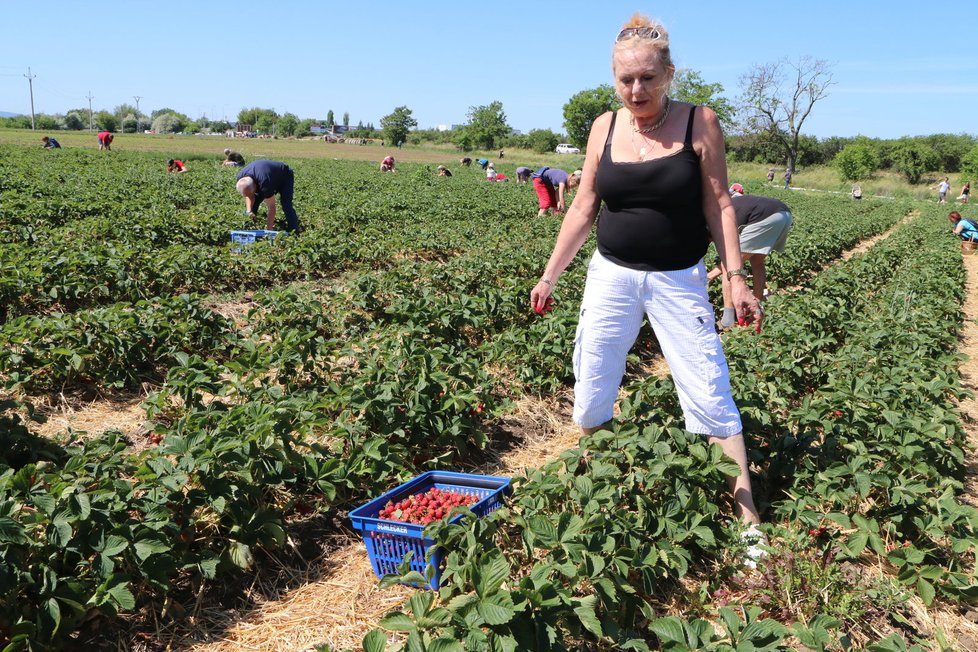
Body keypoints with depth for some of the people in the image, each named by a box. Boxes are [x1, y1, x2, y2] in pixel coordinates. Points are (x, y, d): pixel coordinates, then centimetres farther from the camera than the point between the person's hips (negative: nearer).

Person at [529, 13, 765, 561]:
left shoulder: (700, 123, -6)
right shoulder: (604, 127, 2)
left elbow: (719, 206, -4)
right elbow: (583, 209, 6)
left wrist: (737, 279, -11)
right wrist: (550, 275, 5)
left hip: (679, 281, -3)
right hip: (611, 275, 3)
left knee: (711, 396, -4)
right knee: (591, 393, 8)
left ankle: (749, 521, 6)